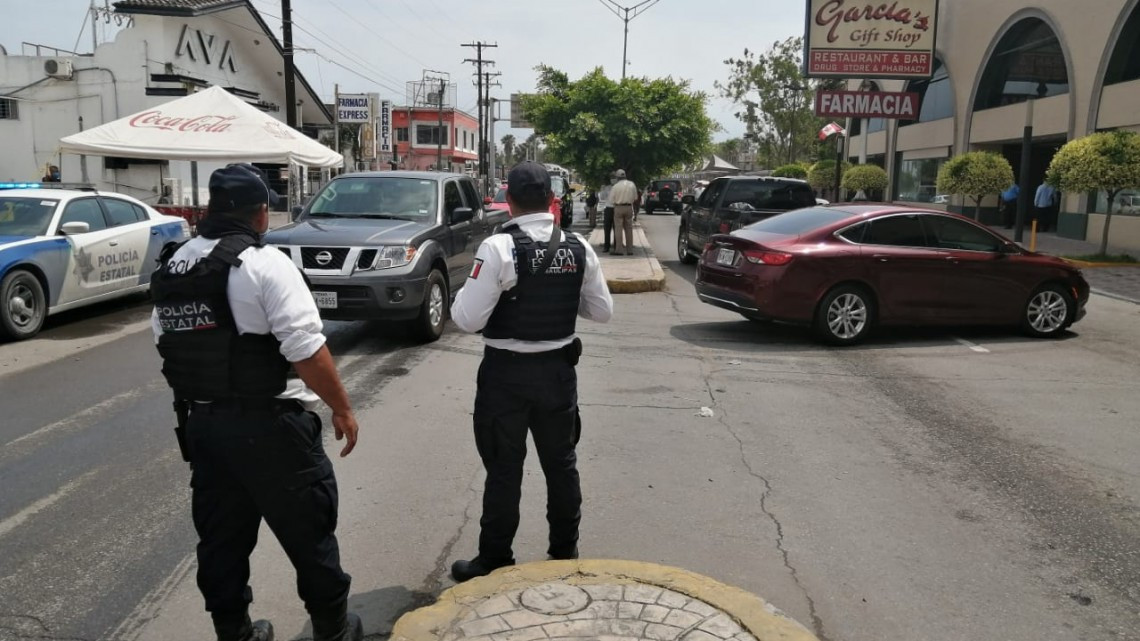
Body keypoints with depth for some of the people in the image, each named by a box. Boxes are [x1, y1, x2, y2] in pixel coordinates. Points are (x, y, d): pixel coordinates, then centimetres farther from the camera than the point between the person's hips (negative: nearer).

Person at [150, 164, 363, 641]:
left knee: (221, 536, 17)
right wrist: (342, 407, -11)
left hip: (200, 422, 7)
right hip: (267, 424, -7)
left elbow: (167, 345, 14)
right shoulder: (264, 264, -16)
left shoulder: (170, 267, 7)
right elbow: (306, 350, -21)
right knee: (307, 529, 8)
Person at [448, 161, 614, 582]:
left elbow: (468, 319, -18)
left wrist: (461, 298, 3)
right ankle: (565, 552, 32)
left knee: (504, 469, 8)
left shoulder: (498, 248, -17)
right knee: (561, 463, 18)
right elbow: (603, 311, 3)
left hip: (507, 373, -4)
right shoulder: (579, 248, -3)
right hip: (558, 369, 4)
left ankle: (495, 561, 21)